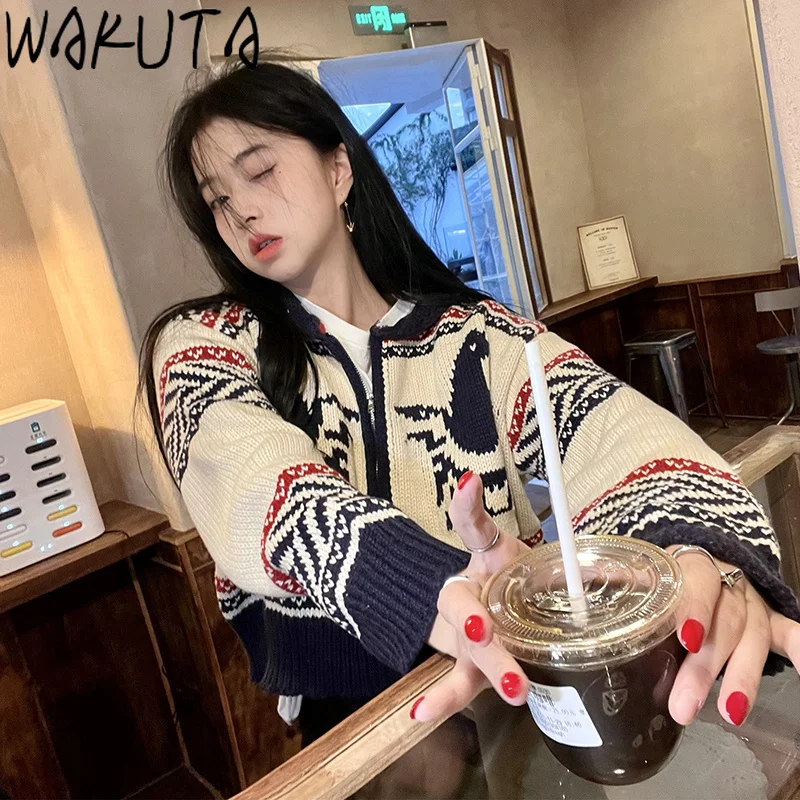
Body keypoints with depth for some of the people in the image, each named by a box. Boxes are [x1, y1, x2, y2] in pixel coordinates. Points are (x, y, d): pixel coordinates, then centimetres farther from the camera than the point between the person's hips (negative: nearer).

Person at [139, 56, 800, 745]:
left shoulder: (474, 336, 2)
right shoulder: (202, 345, 0)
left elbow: (609, 424, -15)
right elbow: (252, 487, -21)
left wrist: (698, 550, -38)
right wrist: (439, 590, -40)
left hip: (514, 698, 1)